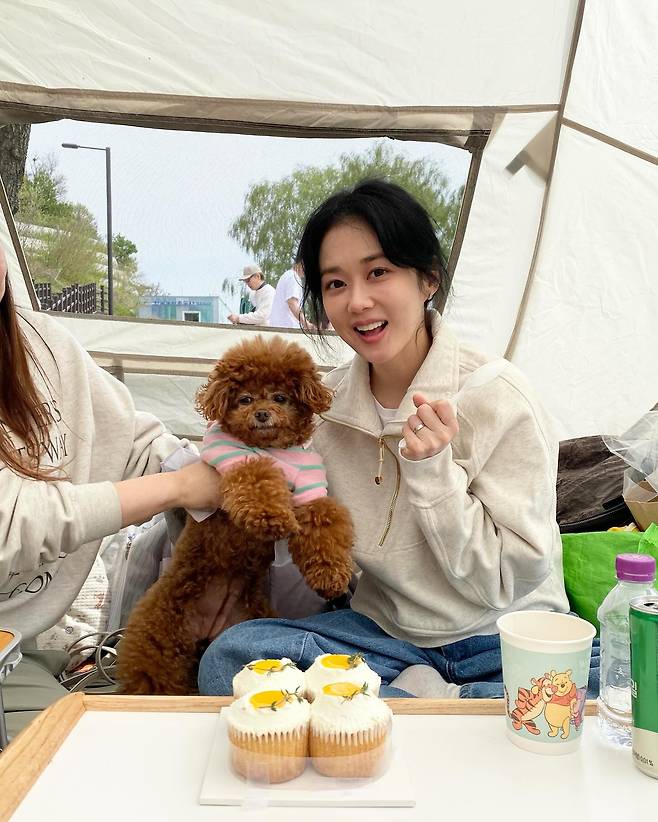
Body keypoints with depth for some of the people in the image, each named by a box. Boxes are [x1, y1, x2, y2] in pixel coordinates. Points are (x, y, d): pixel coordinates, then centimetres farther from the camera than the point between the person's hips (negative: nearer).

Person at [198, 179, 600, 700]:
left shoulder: (499, 399, -16)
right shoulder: (328, 404, -3)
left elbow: (505, 582, -13)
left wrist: (434, 471, -24)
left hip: (507, 641, -2)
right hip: (385, 632, 3)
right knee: (226, 657, -20)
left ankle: (403, 695, -13)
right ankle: (425, 696, -12)